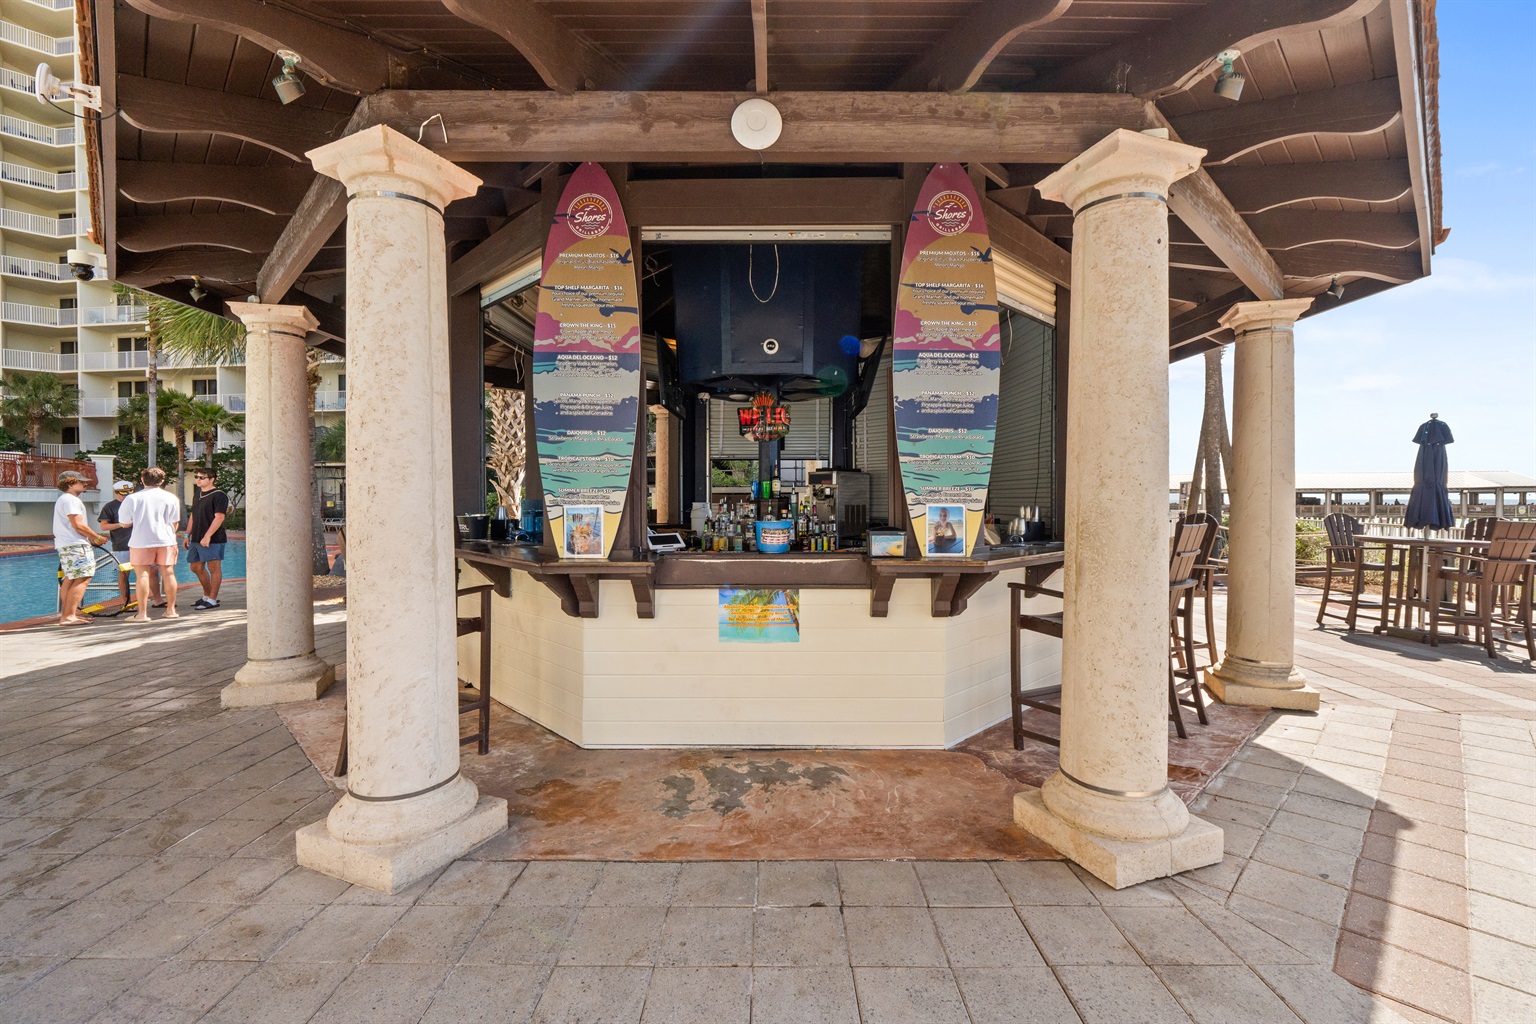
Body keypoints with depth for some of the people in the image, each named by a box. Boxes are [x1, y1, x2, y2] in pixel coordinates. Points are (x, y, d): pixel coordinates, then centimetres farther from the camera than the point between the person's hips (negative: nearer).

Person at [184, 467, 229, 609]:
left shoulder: (219, 495, -10)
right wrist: (187, 535, 18)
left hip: (213, 539, -9)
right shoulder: (198, 495, 17)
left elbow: (219, 517, -18)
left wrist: (207, 536, -23)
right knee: (196, 567, 15)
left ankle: (212, 600, 0)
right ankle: (207, 595, 27)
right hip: (196, 539, 9)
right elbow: (193, 517, 23)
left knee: (214, 568, -5)